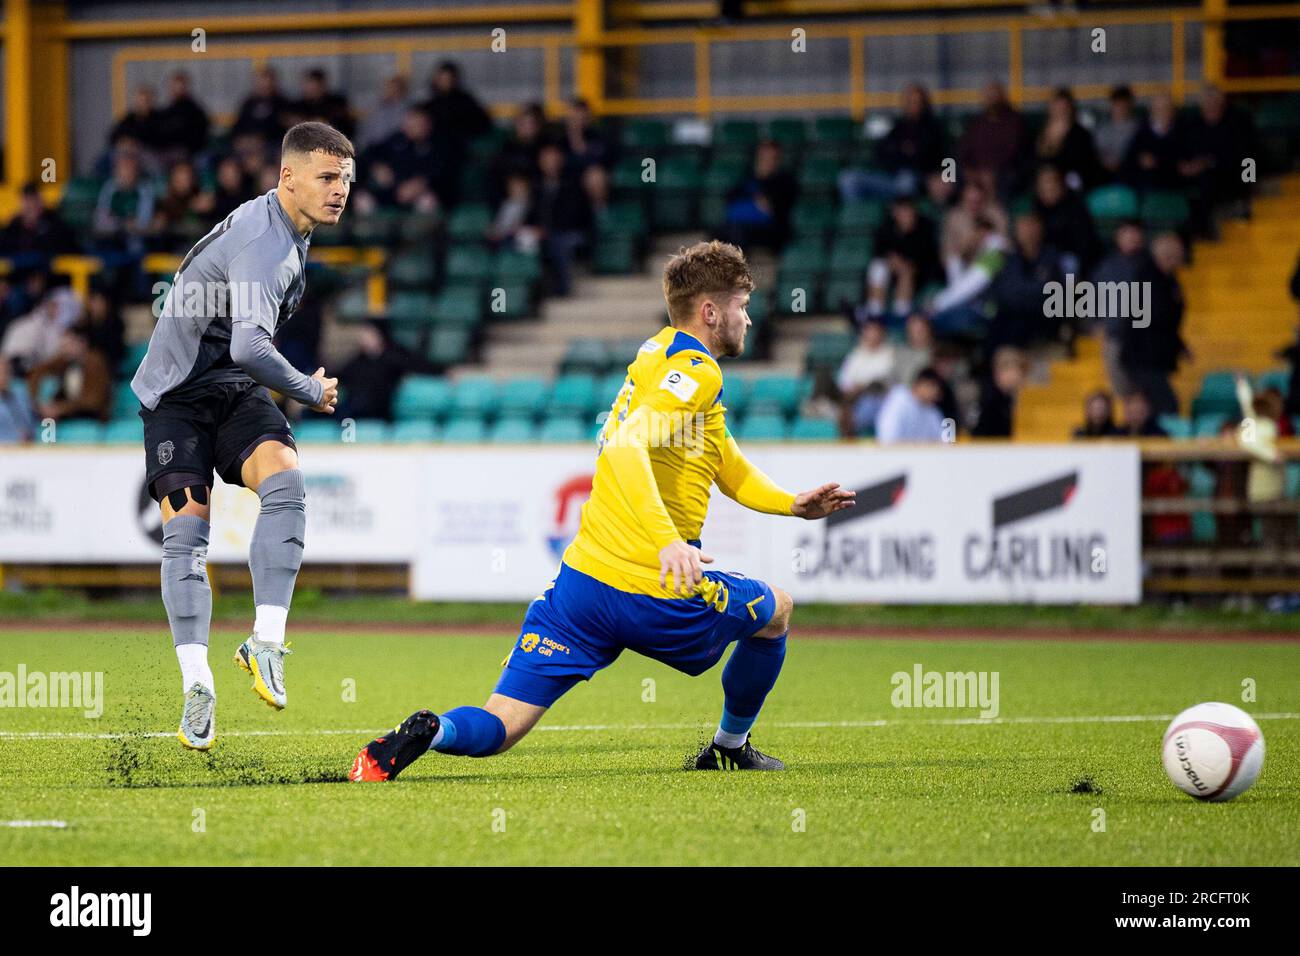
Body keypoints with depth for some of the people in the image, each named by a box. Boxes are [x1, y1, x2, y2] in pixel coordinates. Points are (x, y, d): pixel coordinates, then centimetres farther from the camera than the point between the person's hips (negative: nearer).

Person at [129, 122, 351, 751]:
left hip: (235, 391, 7)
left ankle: (266, 641, -25)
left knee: (284, 480, -21)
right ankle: (196, 683, -13)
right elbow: (250, 348, -35)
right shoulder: (263, 244, -24)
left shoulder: (287, 232, 8)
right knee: (185, 528, -15)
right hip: (177, 393, -7)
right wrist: (312, 393, -20)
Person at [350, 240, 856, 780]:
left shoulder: (660, 354, 21)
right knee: (775, 610, 25)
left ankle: (430, 732, -32)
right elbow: (626, 446, -27)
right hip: (656, 595, -7)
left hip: (582, 576, 7)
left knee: (498, 729, 0)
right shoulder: (696, 371, -9)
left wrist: (793, 505, 18)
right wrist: (667, 539, -36)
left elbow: (730, 467, 30)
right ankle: (730, 748, 37)